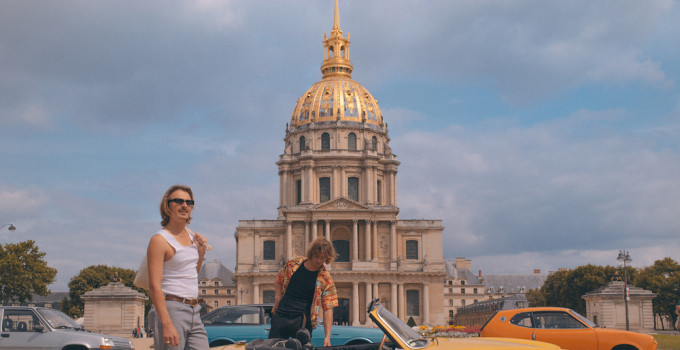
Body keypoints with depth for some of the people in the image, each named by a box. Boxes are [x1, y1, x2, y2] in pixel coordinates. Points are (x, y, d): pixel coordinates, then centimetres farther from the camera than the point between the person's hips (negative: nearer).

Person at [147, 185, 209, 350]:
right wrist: (167, 324, -23)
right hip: (171, 309, -7)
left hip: (194, 312, 7)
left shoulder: (192, 237, 14)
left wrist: (202, 251, 13)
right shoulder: (159, 240, -8)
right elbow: (154, 286, -15)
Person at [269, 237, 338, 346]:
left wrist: (327, 337, -16)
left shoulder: (326, 279, -6)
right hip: (280, 316, 3)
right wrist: (277, 298, 2)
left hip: (302, 321, -3)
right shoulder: (293, 263, 3)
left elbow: (328, 308, -8)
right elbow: (279, 281, 19)